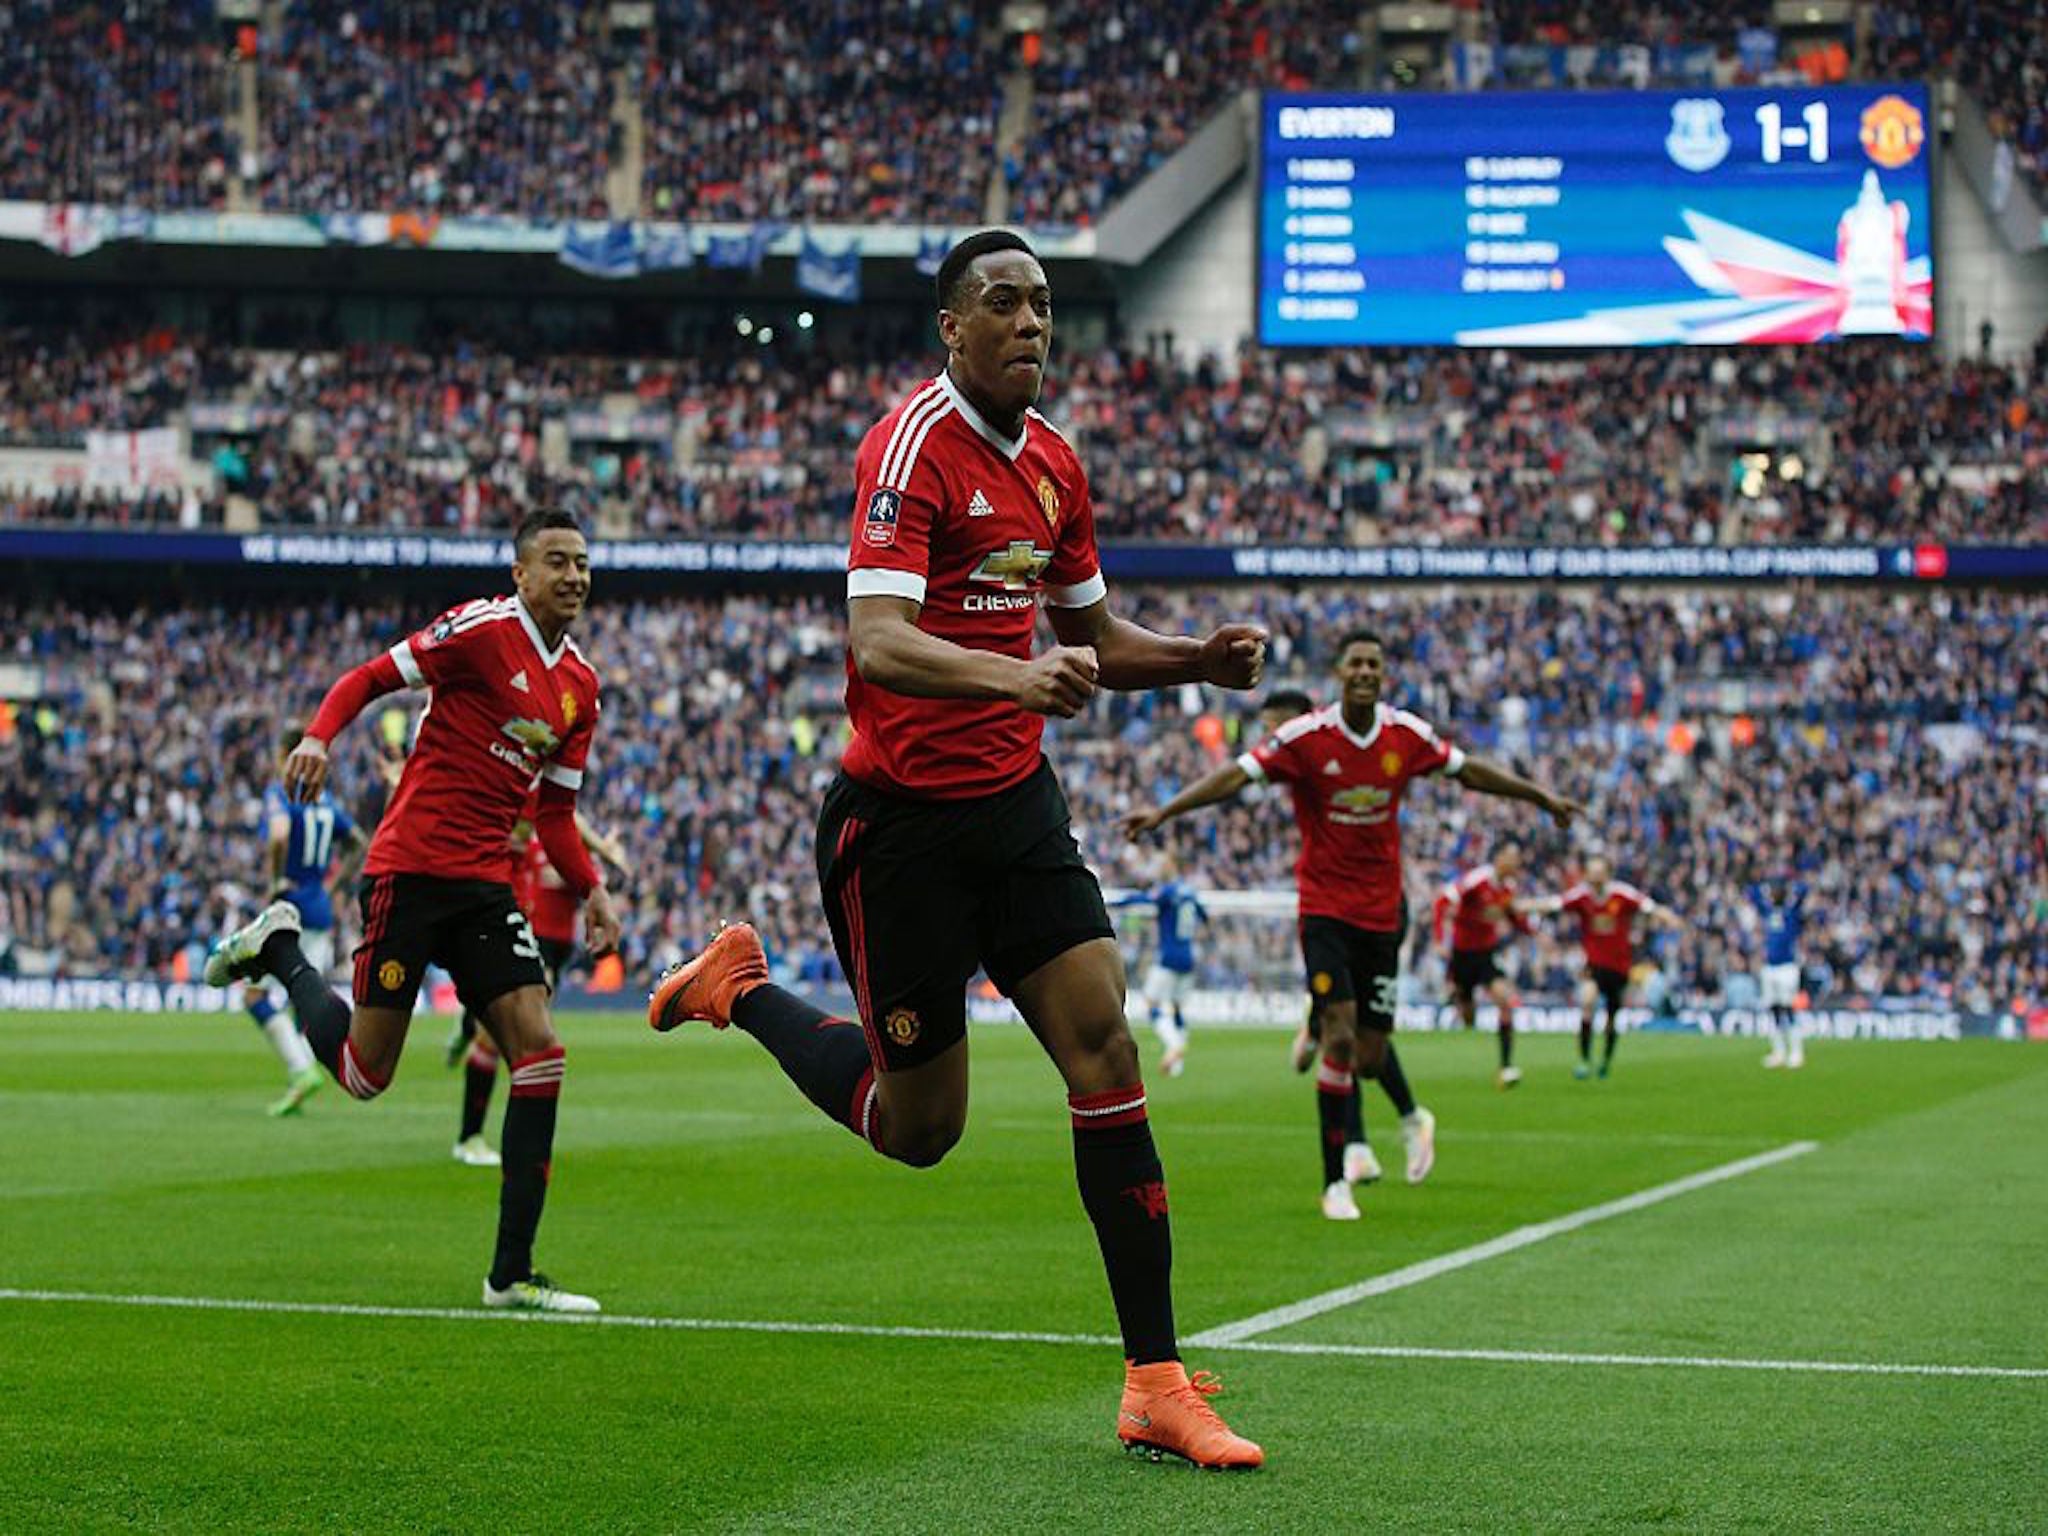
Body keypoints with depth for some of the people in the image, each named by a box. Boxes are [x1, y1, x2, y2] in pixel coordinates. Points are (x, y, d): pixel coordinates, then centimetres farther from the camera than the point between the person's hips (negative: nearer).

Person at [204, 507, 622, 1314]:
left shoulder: (580, 685, 13)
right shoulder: (483, 628, -8)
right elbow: (369, 678, -7)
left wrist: (591, 890, 7)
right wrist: (318, 735, -25)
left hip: (485, 885, 6)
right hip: (411, 868, -6)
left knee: (539, 1051, -8)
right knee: (364, 1074, 0)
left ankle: (512, 1273, -3)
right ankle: (277, 946, 28)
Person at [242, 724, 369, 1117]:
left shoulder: (279, 793, -9)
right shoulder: (326, 799, 12)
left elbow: (279, 835, -29)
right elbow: (359, 843, 21)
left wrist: (276, 881, -17)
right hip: (320, 913, 7)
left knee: (256, 995, -4)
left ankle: (300, 1069, -20)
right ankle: (297, 1086, 5)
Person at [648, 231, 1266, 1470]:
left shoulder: (1053, 461, 8)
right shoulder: (915, 447, -17)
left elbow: (1094, 638, 20)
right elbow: (877, 642, -30)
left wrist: (1203, 659, 1)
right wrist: (1016, 674, -46)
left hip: (1017, 802, 6)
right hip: (903, 819, -6)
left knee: (1106, 1054, -7)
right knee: (918, 1127, 3)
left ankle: (1157, 1383, -3)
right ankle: (740, 989, 31)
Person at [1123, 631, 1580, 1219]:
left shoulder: (1406, 734, -2)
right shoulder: (1305, 736, -12)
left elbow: (1468, 770, 13)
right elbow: (1237, 774, -18)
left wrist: (1542, 797, 20)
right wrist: (1163, 812, -29)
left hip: (1382, 910, 3)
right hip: (1325, 907, -3)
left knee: (1370, 1055, 4)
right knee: (1340, 1038, -16)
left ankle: (1411, 1117, 42)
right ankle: (1334, 1182, -6)